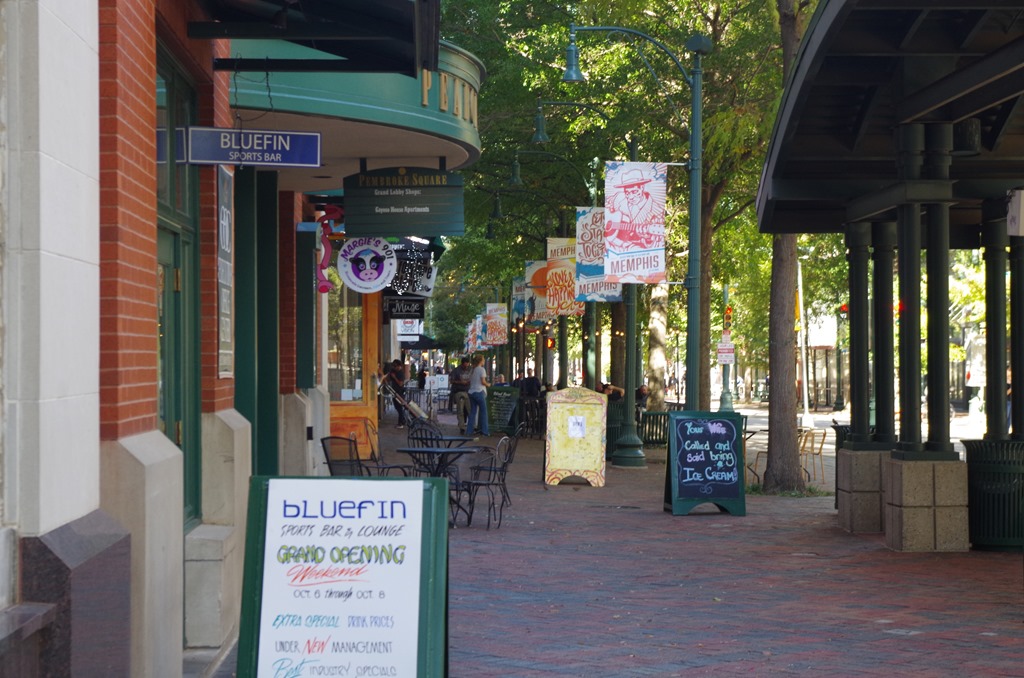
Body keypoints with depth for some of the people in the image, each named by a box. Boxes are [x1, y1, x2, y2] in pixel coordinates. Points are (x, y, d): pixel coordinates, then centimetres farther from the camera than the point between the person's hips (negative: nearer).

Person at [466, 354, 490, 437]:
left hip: (471, 392, 7)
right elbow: (483, 382, -11)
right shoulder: (481, 369, -6)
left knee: (472, 411, 8)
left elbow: (469, 382, 13)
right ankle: (485, 430, 0)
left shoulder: (472, 370, 15)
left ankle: (469, 431, 4)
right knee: (483, 411, 1)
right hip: (479, 392, -7)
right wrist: (488, 385, 6)